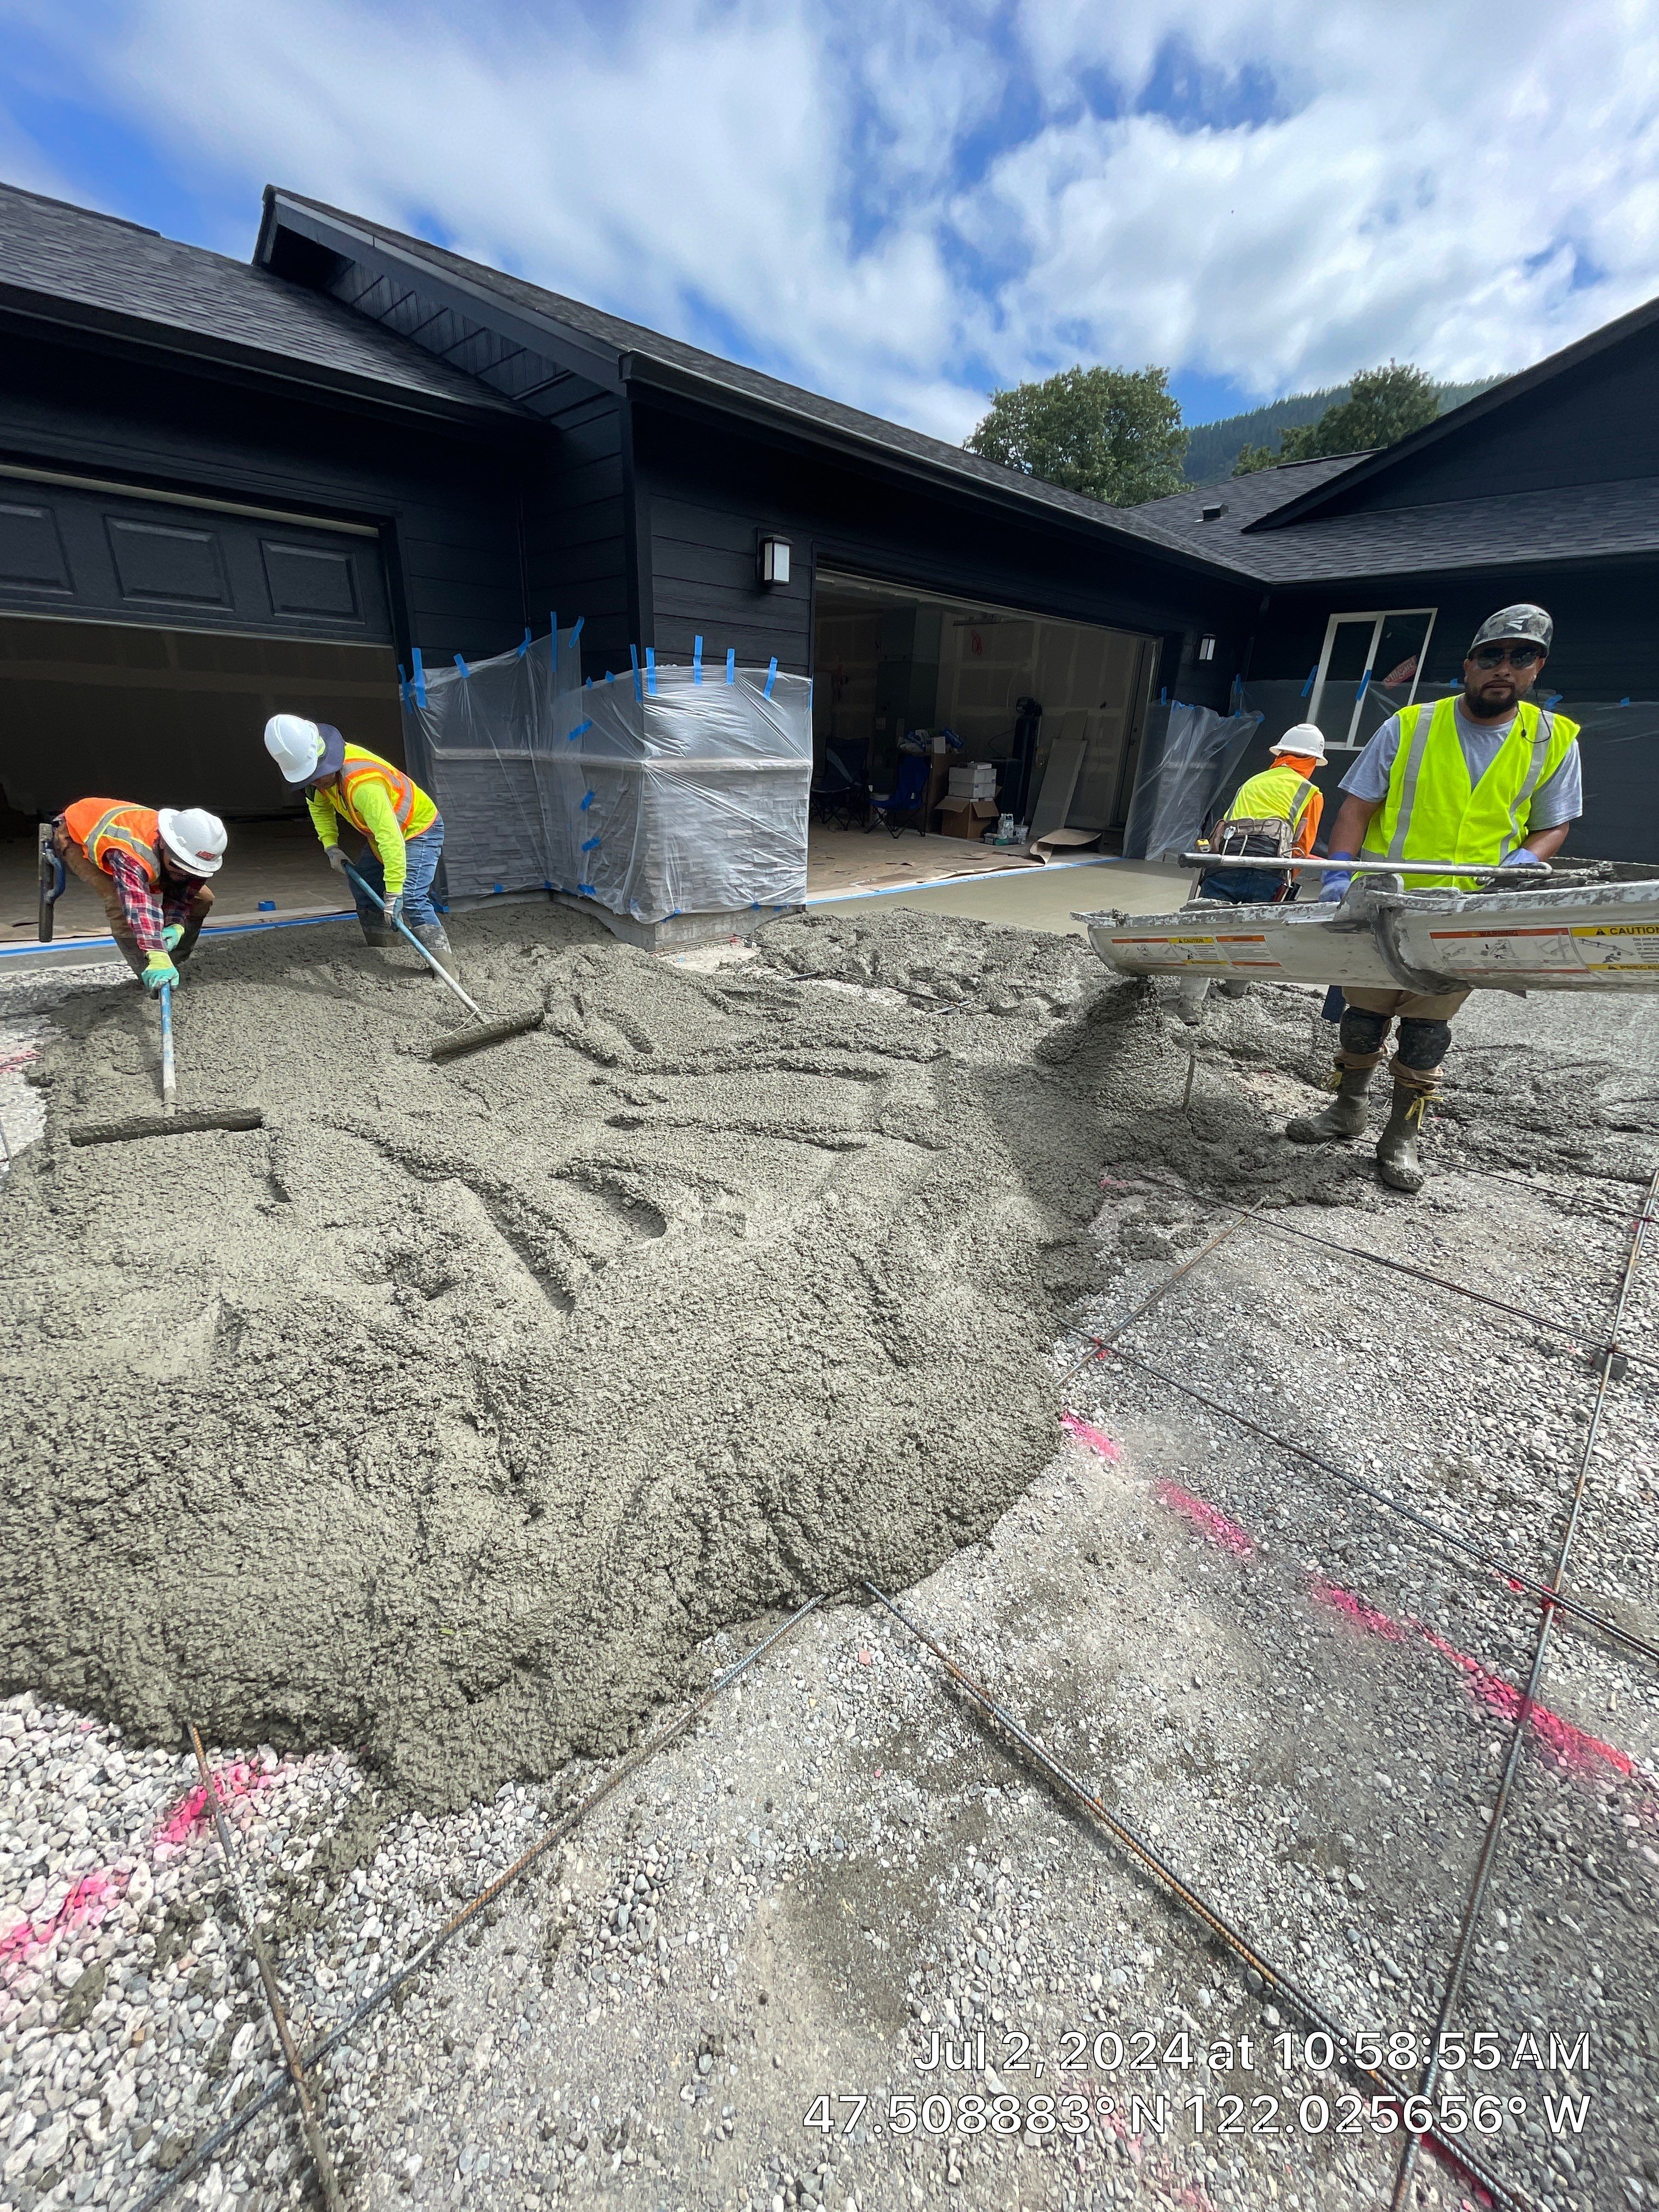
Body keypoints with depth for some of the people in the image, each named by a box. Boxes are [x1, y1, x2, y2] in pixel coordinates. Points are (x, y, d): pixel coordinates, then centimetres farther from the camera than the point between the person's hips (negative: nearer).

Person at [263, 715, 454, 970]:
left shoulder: (362, 784, -37)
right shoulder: (325, 765, -8)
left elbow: (391, 839, -42)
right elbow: (318, 804, 13)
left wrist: (393, 895, -43)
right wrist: (331, 846, 1)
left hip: (419, 828, -10)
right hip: (383, 832, 10)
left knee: (411, 899, -27)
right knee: (362, 886, 16)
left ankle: (445, 964, -28)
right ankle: (382, 948, 27)